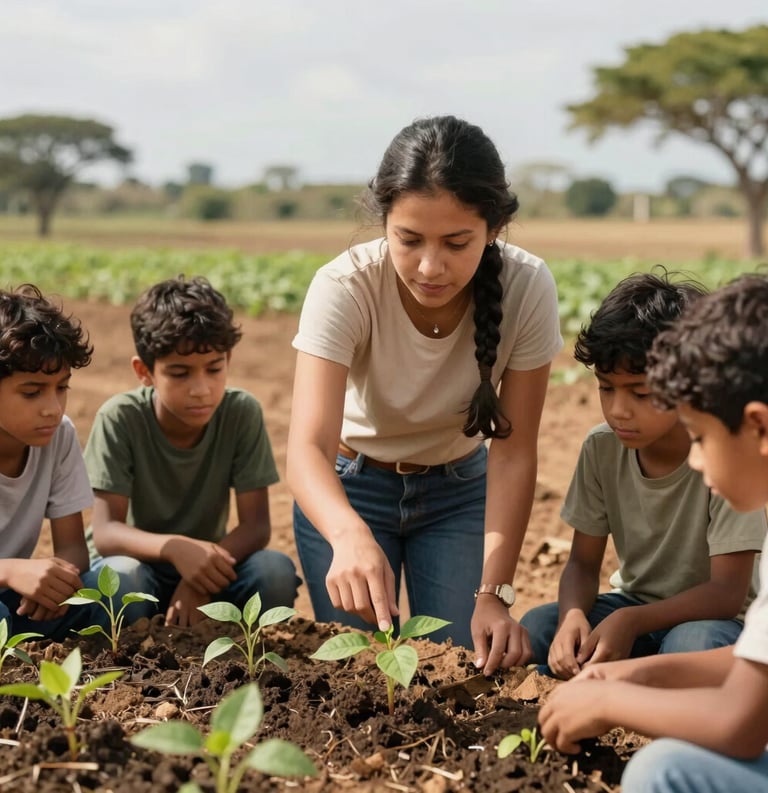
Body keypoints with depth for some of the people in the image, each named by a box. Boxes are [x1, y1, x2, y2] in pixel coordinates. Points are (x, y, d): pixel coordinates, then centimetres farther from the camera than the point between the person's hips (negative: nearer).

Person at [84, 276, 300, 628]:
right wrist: (174, 547, -42)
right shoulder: (120, 418, -19)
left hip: (205, 569, 2)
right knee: (119, 578, -35)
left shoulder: (242, 413, -14)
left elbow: (256, 525, -15)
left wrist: (202, 578, -33)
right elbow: (106, 533, -22)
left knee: (276, 571, -27)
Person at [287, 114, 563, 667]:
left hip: (460, 487, 1)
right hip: (349, 487, -1)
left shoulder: (527, 288, -27)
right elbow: (308, 445, -41)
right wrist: (350, 535, -61)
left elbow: (512, 451, -22)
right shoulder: (345, 286, -31)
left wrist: (494, 592, -31)